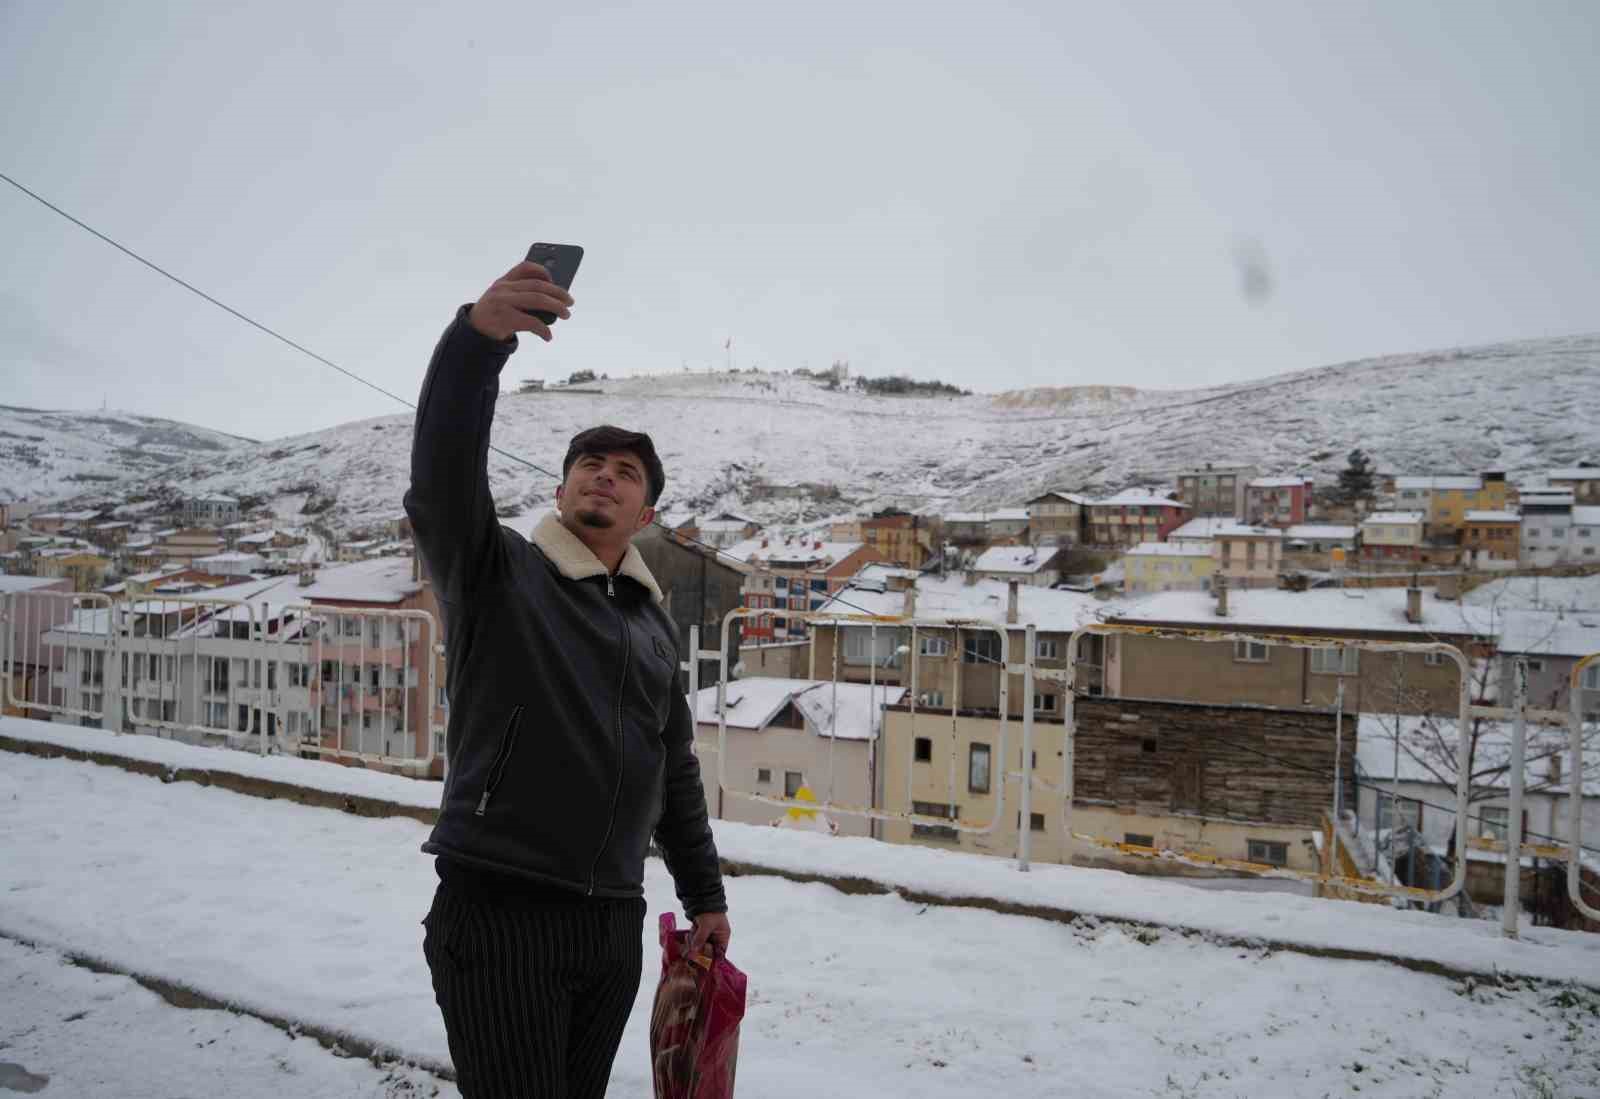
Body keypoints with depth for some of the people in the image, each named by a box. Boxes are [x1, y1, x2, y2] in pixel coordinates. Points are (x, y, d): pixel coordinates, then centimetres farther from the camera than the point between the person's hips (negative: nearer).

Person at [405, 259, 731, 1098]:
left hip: (614, 925, 6)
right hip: (498, 910, -5)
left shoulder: (655, 628, 13)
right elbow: (442, 475, -23)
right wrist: (479, 335, -39)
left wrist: (703, 894, 20)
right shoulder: (496, 572, -3)